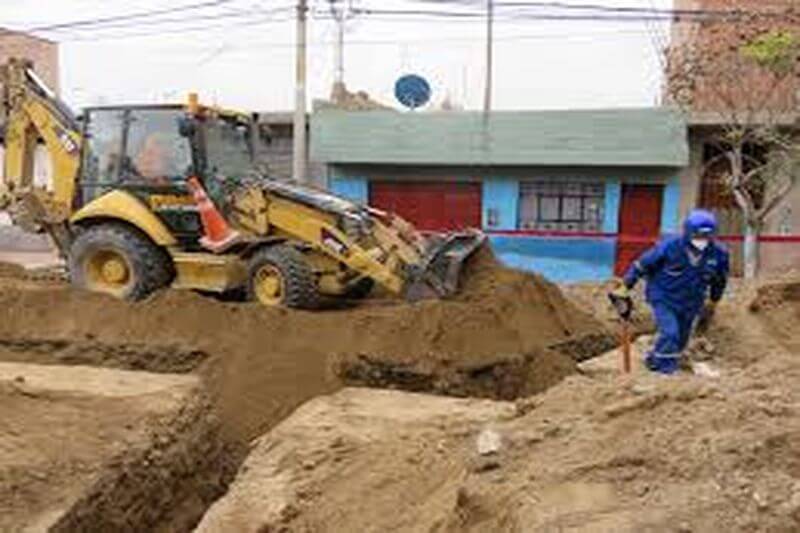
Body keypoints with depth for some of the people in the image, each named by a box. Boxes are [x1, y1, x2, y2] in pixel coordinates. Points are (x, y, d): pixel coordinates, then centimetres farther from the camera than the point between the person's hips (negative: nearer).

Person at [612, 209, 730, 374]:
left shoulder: (719, 254, -15)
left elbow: (719, 280, 7)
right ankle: (666, 371, -3)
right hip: (663, 298, -4)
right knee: (670, 333, -20)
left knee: (680, 340, 13)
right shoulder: (669, 247, -24)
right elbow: (642, 265, -12)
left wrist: (713, 302, 19)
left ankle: (653, 360, 39)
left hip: (690, 304, 4)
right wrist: (625, 288, -7)